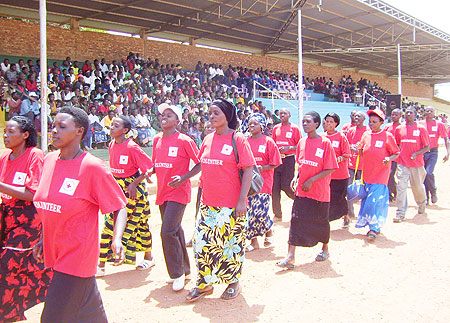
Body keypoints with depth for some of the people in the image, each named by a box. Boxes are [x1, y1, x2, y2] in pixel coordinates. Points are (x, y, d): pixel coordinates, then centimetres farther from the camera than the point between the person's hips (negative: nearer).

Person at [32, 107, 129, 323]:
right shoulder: (49, 160, 4)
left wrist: (117, 239, -28)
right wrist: (44, 239, 16)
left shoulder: (93, 167, -16)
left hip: (77, 255, -6)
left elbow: (119, 207, -12)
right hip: (54, 252, 6)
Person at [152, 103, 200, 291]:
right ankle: (184, 269, 29)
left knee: (168, 231, -14)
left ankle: (178, 273, 4)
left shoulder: (184, 141, -11)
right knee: (175, 230, 14)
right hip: (162, 192, 7)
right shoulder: (157, 140, 9)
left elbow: (200, 163, -9)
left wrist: (183, 178, -19)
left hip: (178, 192, -7)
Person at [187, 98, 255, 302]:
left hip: (231, 205, -5)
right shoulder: (208, 139, 8)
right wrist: (202, 189, 14)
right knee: (202, 242, 8)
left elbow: (248, 170, -11)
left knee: (231, 243, 7)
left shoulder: (238, 139, -9)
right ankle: (204, 284, 24)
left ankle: (233, 282, 27)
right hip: (208, 203, 6)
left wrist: (242, 200, -16)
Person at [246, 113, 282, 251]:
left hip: (263, 182, -4)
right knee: (249, 211, 3)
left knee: (260, 211, -9)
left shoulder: (268, 141, -2)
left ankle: (269, 230, 22)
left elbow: (275, 163, -3)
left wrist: (262, 168, -15)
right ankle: (253, 240, 16)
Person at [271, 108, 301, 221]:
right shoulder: (276, 128, 12)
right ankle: (277, 214, 11)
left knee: (286, 186, -9)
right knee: (274, 188, 1)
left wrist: (288, 148, -17)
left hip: (288, 159, -4)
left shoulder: (294, 128, -1)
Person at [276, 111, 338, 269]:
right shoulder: (302, 142, 6)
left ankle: (325, 249, 36)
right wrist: (297, 177, 2)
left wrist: (311, 180, -17)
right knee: (296, 219, -3)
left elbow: (330, 169, -12)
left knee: (321, 221, 11)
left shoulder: (325, 142, -10)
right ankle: (290, 256, -2)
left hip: (320, 191, -4)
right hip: (302, 189, 4)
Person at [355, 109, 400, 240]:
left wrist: (389, 158, -21)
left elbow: (396, 153, -1)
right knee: (367, 199, 9)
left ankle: (374, 228, 4)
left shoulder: (387, 136, -6)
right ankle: (370, 225, 24)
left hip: (380, 175, -5)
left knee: (375, 201, -9)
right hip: (367, 174, 5)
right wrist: (358, 149, -4)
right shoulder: (366, 135, 7)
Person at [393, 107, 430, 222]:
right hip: (402, 163, 1)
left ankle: (422, 204, 43)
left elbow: (427, 147, -1)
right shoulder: (399, 129, 5)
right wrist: (397, 154, 4)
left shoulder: (421, 129, -2)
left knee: (417, 186, 12)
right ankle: (400, 213, -5)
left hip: (417, 163, -1)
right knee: (401, 187, -7)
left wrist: (416, 153, -16)